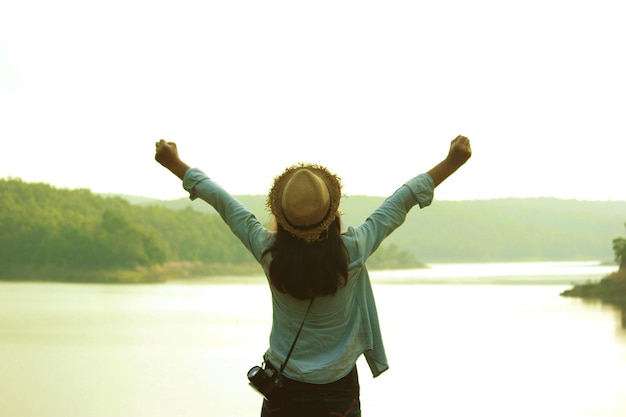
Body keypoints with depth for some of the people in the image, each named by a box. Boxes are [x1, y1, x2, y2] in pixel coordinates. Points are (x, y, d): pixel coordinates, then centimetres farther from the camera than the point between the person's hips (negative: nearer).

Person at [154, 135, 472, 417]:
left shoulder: (270, 253, -13)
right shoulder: (353, 252, -16)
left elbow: (223, 203, -1)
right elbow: (401, 201, -8)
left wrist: (175, 164, 11)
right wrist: (451, 162, 1)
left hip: (282, 388, 1)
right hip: (339, 390, -1)